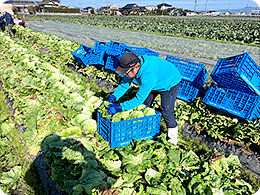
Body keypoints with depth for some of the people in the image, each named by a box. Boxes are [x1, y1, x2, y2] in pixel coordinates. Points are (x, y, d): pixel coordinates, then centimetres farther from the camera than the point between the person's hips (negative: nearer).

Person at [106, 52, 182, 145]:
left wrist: (119, 107, -43)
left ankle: (173, 138, 10)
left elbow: (139, 99, -43)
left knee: (167, 112, -12)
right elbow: (124, 84, -10)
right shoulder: (133, 66, -22)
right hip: (157, 82, 8)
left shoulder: (148, 75, -46)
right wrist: (114, 96, -25)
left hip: (170, 83, -8)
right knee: (145, 104, 12)